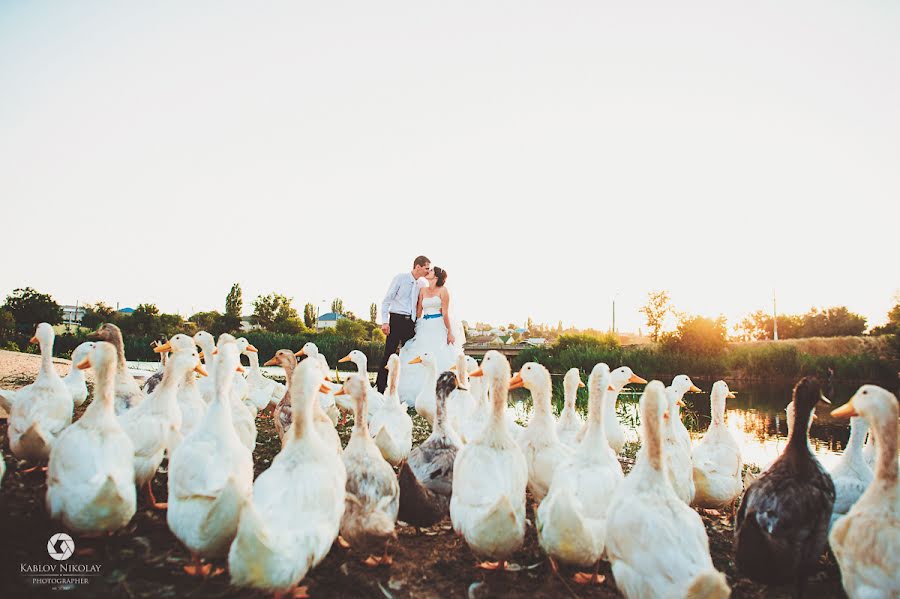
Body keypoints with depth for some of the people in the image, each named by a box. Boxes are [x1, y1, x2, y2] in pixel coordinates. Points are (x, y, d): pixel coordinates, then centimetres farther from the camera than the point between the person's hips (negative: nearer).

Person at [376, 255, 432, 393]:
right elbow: (386, 300, -5)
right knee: (389, 353, -8)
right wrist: (385, 322, -14)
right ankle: (380, 387, -3)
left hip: (410, 322, 6)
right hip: (396, 320, -6)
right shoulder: (400, 278, -3)